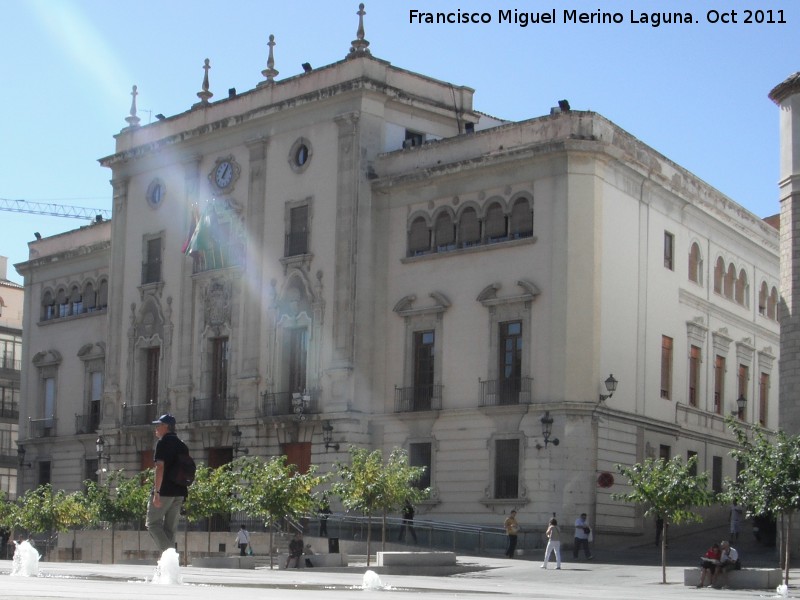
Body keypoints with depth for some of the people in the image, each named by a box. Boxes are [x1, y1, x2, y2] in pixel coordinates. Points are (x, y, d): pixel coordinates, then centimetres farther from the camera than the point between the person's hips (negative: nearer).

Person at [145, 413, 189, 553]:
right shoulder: (182, 445, 18)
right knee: (170, 528, 11)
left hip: (164, 490, -7)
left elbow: (160, 467, -16)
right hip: (179, 492, 7)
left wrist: (156, 492, -19)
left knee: (153, 523, -1)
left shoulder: (163, 442, -6)